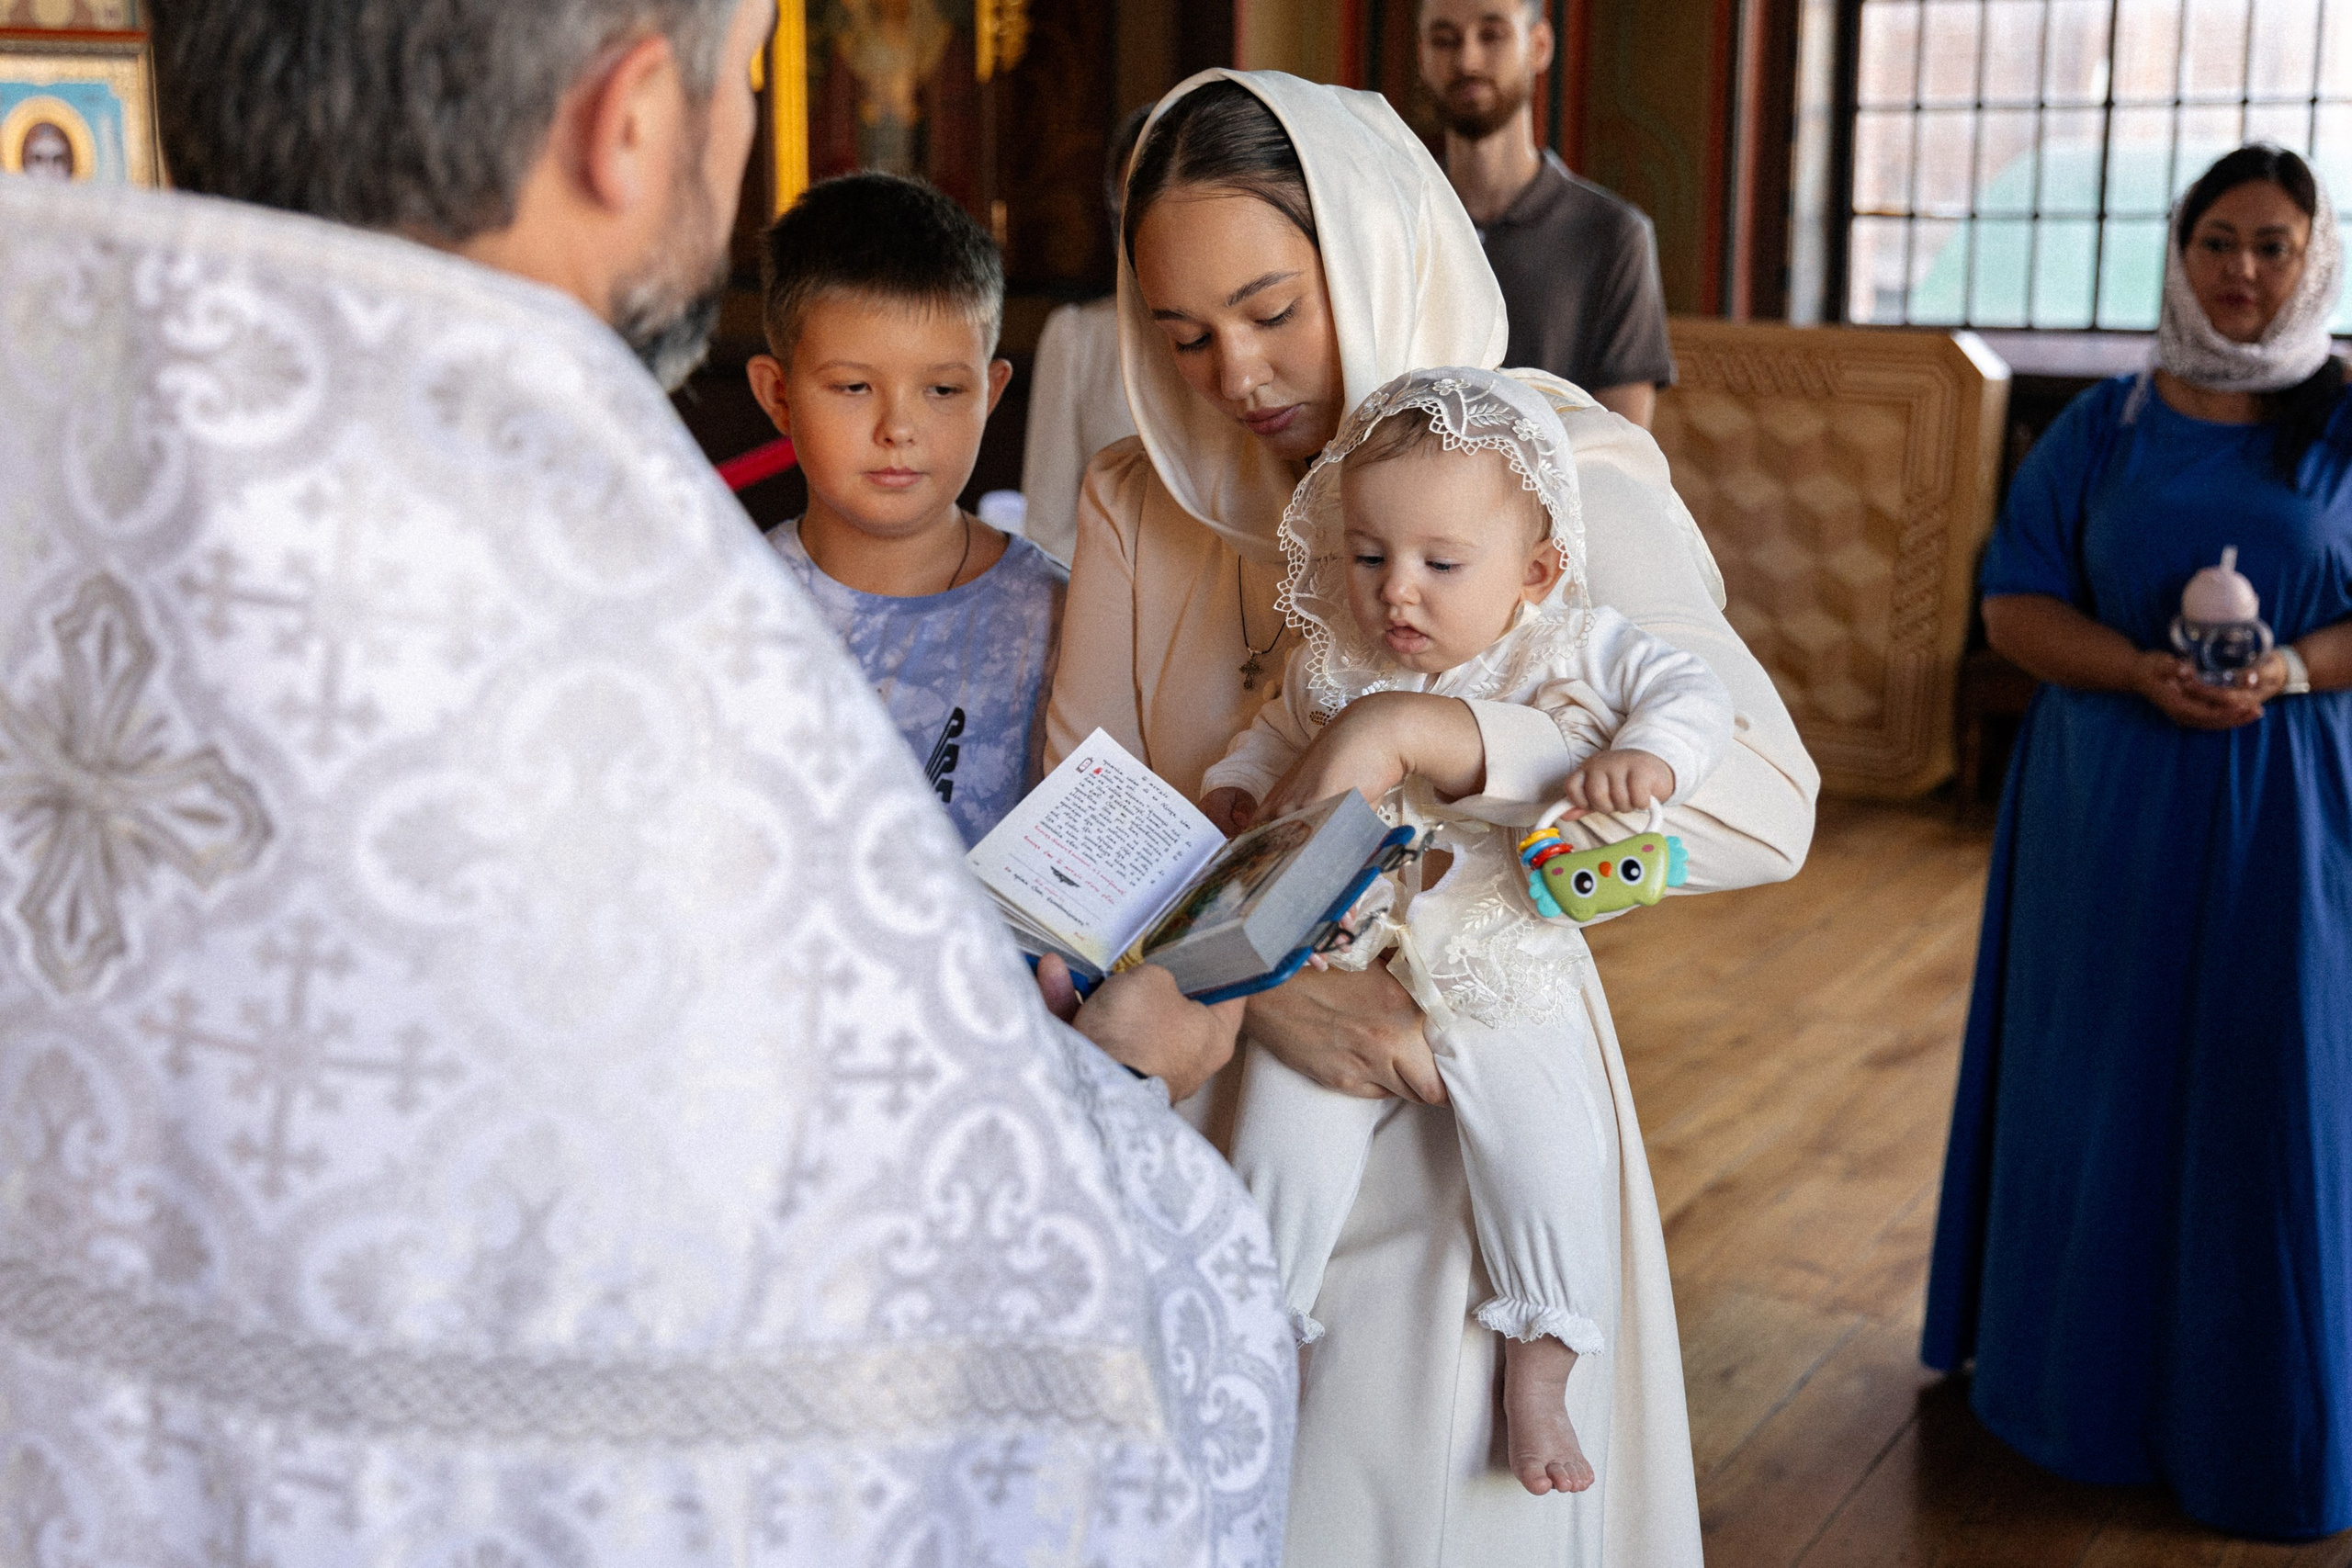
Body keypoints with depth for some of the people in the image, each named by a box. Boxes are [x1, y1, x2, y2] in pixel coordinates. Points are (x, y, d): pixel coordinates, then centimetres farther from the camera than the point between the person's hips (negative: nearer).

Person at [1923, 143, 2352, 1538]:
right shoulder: (2106, 428, 5)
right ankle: (2093, 1375, 22)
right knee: (2104, 1085, 7)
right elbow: (2015, 603, 1)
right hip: (2109, 810, 1)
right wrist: (2142, 670, -16)